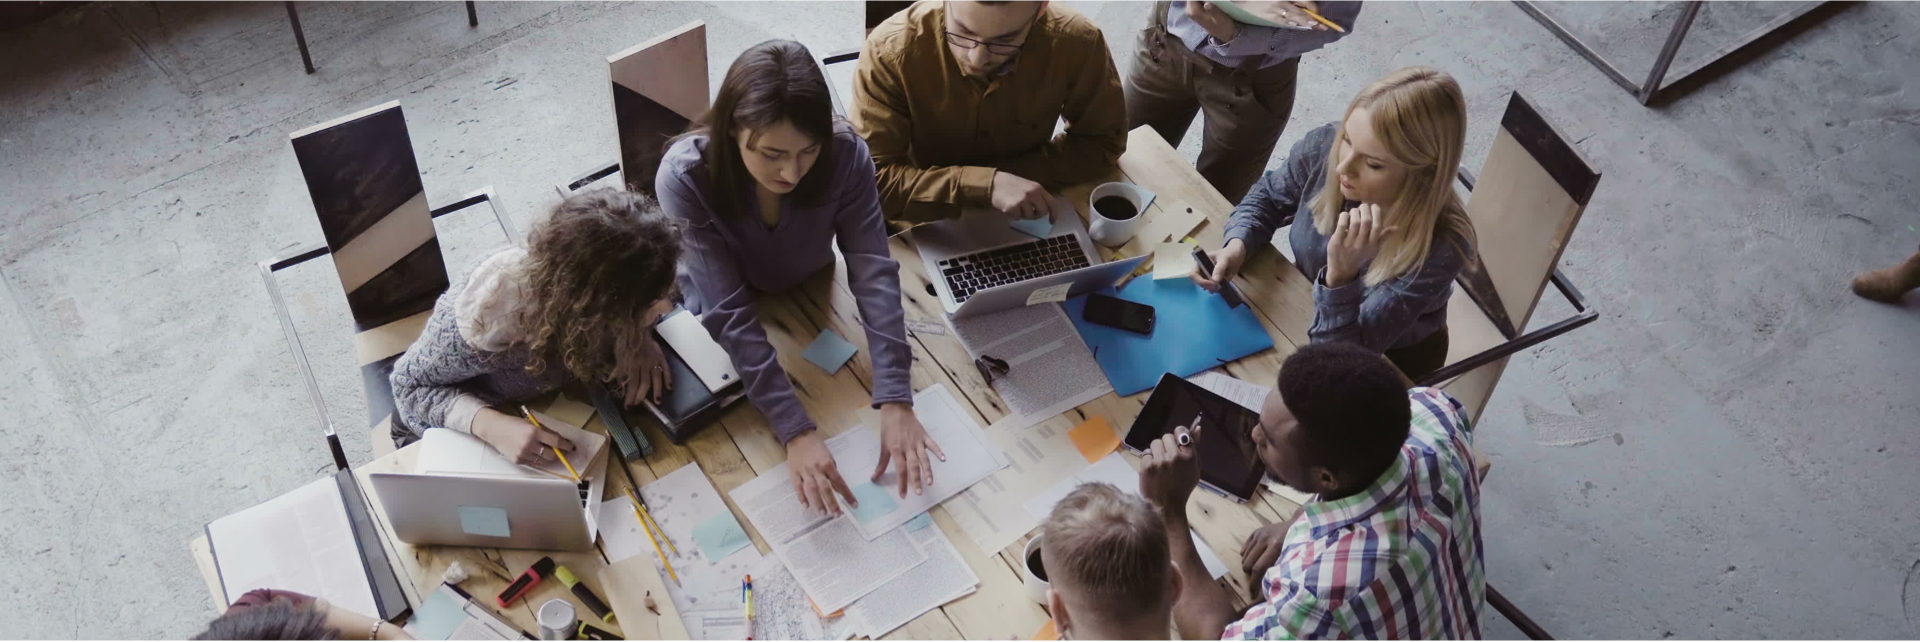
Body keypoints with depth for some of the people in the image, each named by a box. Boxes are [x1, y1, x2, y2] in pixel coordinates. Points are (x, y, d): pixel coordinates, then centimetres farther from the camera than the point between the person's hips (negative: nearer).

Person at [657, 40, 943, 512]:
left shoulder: (845, 154, -29)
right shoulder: (685, 178, -36)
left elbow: (874, 272, -32)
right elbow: (730, 314, -38)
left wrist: (895, 401, -42)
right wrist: (796, 431, -45)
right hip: (714, 331, -2)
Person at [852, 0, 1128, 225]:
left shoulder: (1077, 43, -19)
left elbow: (1103, 142, -5)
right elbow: (872, 179, -23)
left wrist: (1011, 175, -17)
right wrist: (987, 185, -31)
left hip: (1023, 224, 3)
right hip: (929, 229, -2)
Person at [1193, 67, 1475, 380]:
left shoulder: (1439, 247, -39)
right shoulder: (1325, 147, -26)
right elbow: (1269, 196, -2)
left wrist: (1341, 276, -51)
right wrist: (1237, 246, -23)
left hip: (1388, 360, -4)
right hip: (1310, 297, 4)